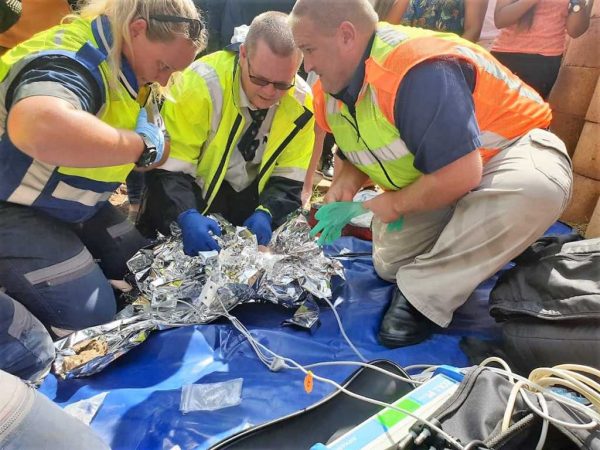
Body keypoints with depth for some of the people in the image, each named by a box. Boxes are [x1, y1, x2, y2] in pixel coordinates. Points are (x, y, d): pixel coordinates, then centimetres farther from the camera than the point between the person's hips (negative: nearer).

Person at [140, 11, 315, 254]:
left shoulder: (301, 100, -12)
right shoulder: (203, 82, -25)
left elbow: (290, 176, -8)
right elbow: (167, 165, -24)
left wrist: (266, 213, -27)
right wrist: (187, 216, -41)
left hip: (252, 197, 3)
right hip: (195, 192, -2)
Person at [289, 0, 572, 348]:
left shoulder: (419, 72, -36)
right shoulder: (332, 88, -7)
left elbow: (461, 175, -38)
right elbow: (362, 151, 9)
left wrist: (396, 204, -22)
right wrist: (345, 185, -12)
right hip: (430, 181, 7)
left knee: (536, 187, -42)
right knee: (389, 265, 4)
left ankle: (424, 294, -28)